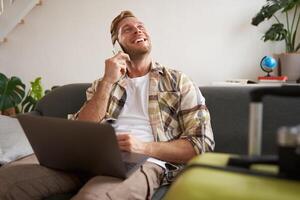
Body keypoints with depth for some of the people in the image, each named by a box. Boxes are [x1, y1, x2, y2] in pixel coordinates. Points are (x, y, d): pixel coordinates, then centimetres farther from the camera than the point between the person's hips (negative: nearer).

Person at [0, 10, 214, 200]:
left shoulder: (178, 82, 12)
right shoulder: (103, 83, 21)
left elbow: (202, 144, 3)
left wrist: (144, 147, -11)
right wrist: (107, 82, -2)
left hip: (144, 162, -3)